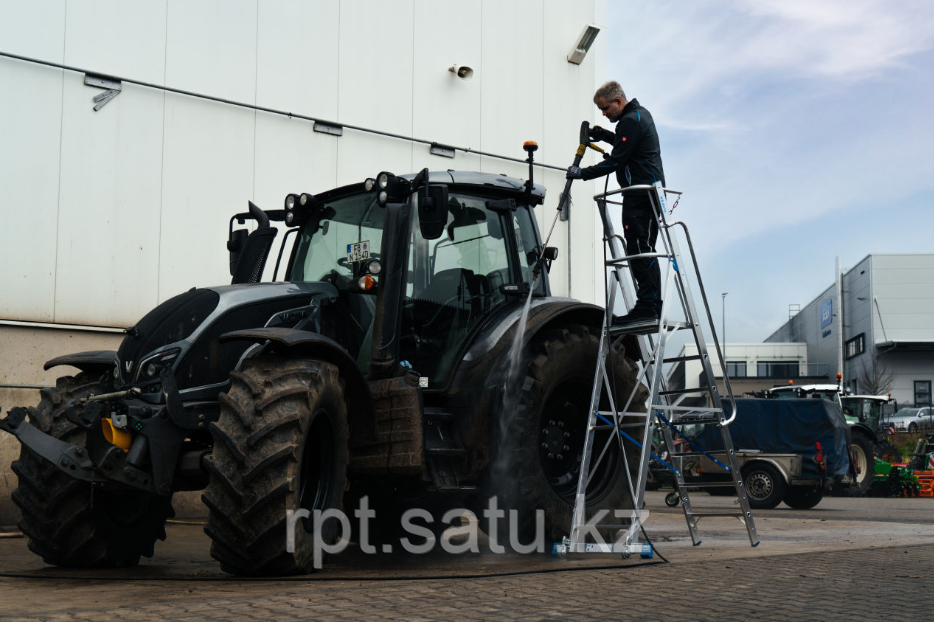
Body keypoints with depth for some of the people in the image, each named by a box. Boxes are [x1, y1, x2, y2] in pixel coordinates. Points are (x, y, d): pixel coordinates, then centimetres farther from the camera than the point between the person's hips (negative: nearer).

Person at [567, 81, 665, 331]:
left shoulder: (632, 121, -14)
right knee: (642, 251, 9)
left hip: (641, 195, -11)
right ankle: (651, 309, 9)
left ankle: (646, 310, -15)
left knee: (640, 251, -13)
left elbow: (616, 161, -16)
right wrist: (602, 135, 18)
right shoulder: (640, 114, 19)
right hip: (649, 193, 11)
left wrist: (582, 173, -9)